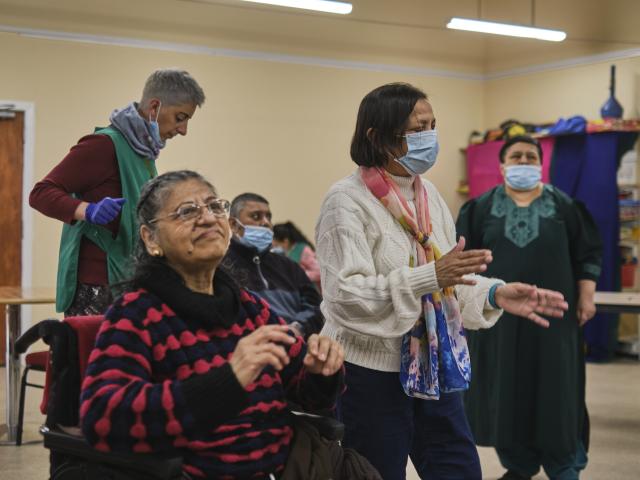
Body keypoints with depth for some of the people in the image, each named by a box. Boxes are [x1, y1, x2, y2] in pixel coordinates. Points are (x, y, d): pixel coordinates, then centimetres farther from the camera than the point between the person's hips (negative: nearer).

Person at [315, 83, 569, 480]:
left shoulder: (429, 194, 7)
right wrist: (429, 277, -31)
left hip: (435, 370, 7)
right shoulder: (347, 200, -14)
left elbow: (448, 280, 12)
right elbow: (347, 296, -23)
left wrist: (496, 294, -6)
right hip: (372, 376, -7)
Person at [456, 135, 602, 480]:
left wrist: (586, 296, -2)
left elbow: (587, 253, 5)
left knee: (556, 390, 0)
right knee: (506, 390, 4)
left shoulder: (563, 206, 3)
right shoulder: (482, 207, 4)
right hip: (499, 313, 1)